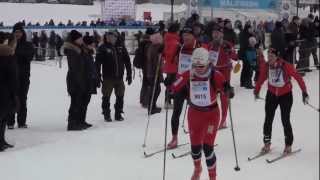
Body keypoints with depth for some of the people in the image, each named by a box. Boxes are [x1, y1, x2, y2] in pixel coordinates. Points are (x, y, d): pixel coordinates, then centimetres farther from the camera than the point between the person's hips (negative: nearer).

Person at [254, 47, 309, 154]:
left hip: (286, 95, -3)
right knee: (268, 120, 3)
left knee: (285, 121, -1)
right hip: (272, 94, 3)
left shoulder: (286, 66, -24)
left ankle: (288, 145, 17)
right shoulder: (265, 66, -13)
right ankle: (267, 143, 19)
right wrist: (256, 91, 12)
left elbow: (298, 77, -18)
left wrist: (304, 92, -19)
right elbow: (261, 79, 4)